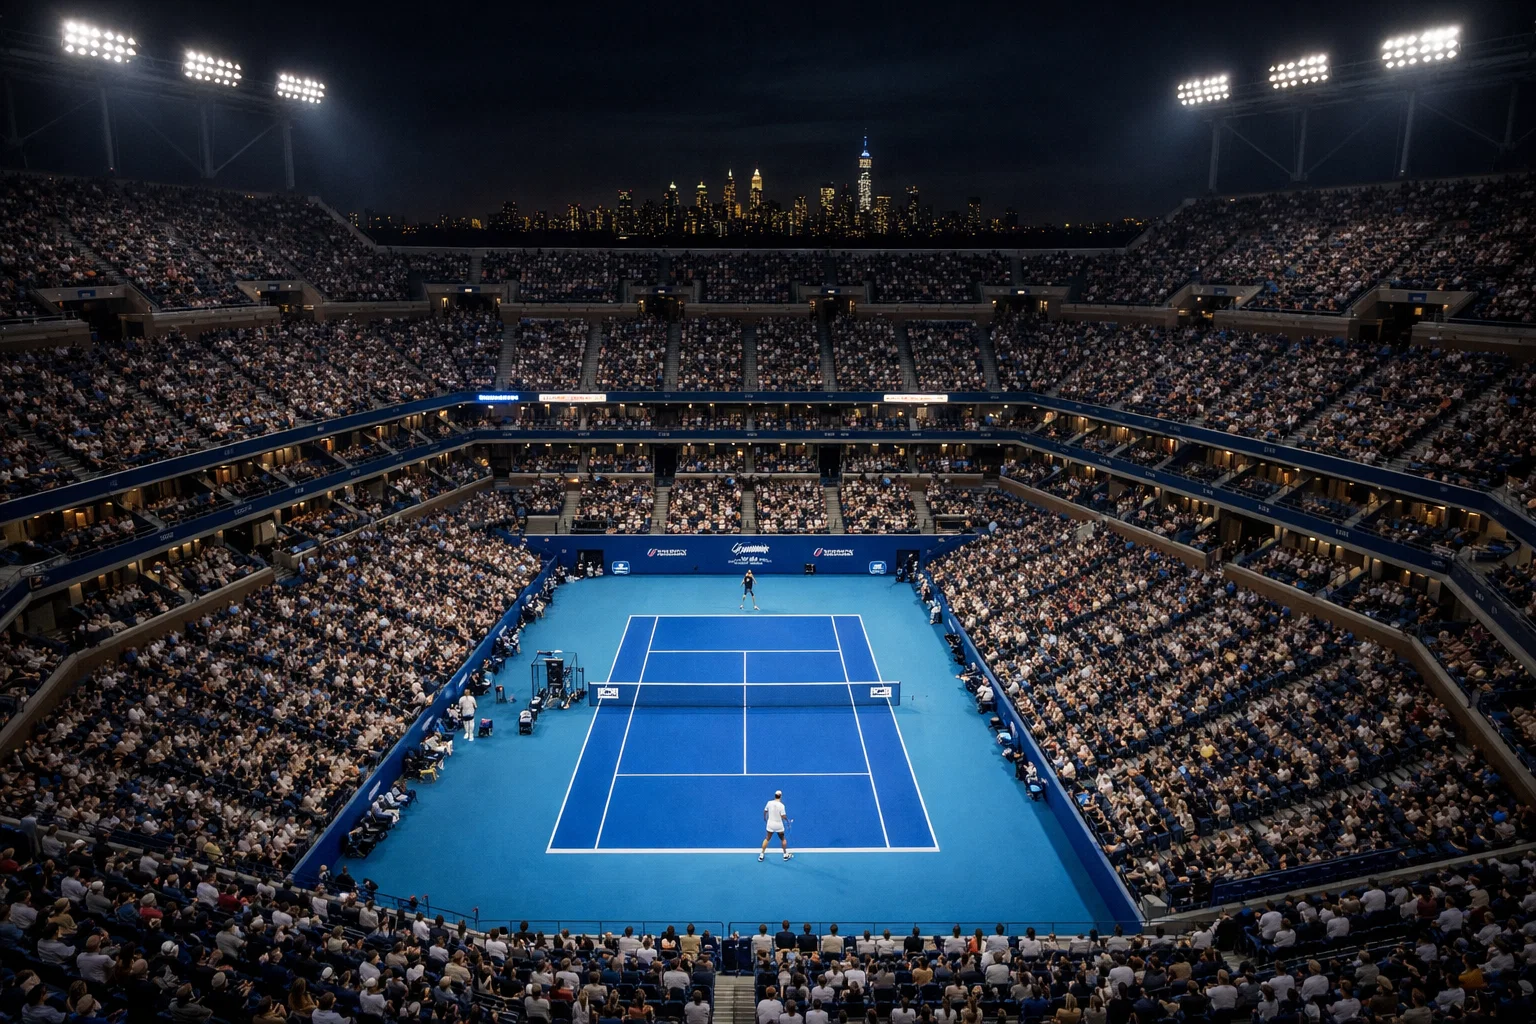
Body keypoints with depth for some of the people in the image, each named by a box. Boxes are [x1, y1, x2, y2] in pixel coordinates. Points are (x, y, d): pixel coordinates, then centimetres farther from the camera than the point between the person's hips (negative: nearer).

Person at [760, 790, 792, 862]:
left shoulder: (769, 802, -8)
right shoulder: (781, 805, -20)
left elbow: (765, 811, 5)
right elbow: (783, 816, -19)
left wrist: (765, 818, 24)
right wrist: (787, 820, 3)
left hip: (770, 824, 3)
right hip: (779, 825, -2)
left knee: (767, 839, 16)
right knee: (783, 839, 19)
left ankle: (761, 855, 16)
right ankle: (785, 855, 28)